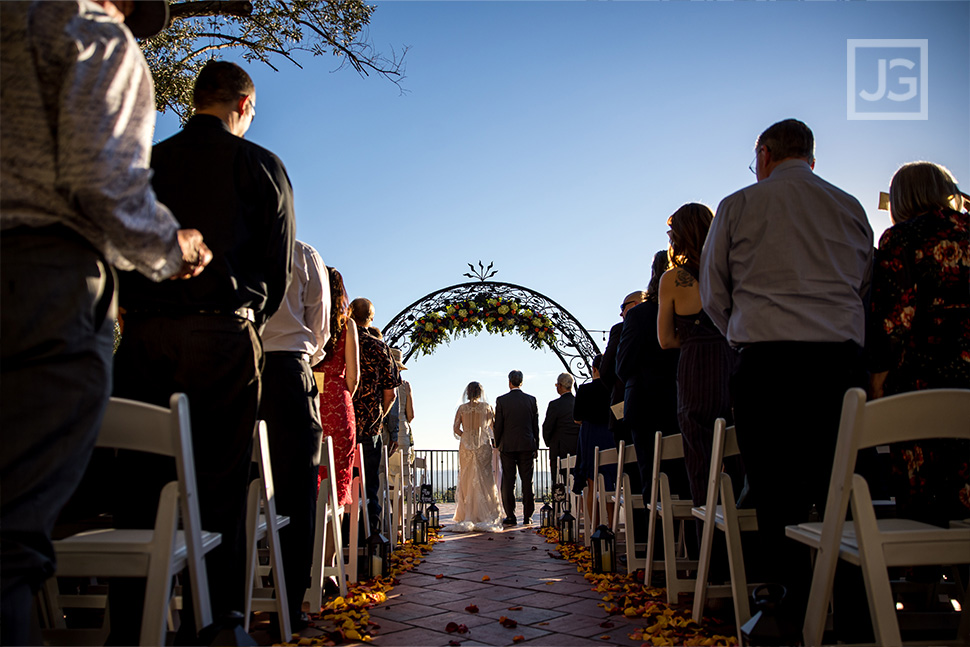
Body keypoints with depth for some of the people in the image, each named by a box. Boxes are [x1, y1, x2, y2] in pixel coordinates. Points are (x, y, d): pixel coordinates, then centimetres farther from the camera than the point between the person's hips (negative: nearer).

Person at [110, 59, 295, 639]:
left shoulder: (145, 163, 15)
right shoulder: (260, 165, 5)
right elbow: (279, 268, 5)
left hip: (143, 334, 4)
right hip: (222, 335, -3)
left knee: (140, 482, 7)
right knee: (219, 489, -1)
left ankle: (129, 624, 12)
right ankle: (213, 624, 3)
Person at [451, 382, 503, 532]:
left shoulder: (462, 408, 2)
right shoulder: (487, 407, -1)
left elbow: (456, 428, -1)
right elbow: (494, 426, 0)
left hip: (466, 446, 1)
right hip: (483, 446, -1)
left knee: (466, 480, 7)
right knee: (484, 480, 2)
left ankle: (467, 516, 7)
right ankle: (485, 516, 0)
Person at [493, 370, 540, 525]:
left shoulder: (501, 400, -5)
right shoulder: (531, 400, 2)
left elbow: (498, 425, -4)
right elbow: (535, 425, 5)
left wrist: (497, 444, 9)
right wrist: (536, 447, 13)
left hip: (508, 445, -2)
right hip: (527, 445, 2)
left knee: (508, 482, 3)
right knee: (527, 481, 6)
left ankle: (510, 516, 4)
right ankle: (527, 516, 8)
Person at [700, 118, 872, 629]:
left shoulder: (738, 206, 5)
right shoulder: (850, 207, 16)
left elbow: (712, 293, 9)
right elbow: (867, 285, 19)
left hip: (769, 361, -3)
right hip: (843, 357, 4)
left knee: (776, 492, 2)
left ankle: (797, 610, 4)